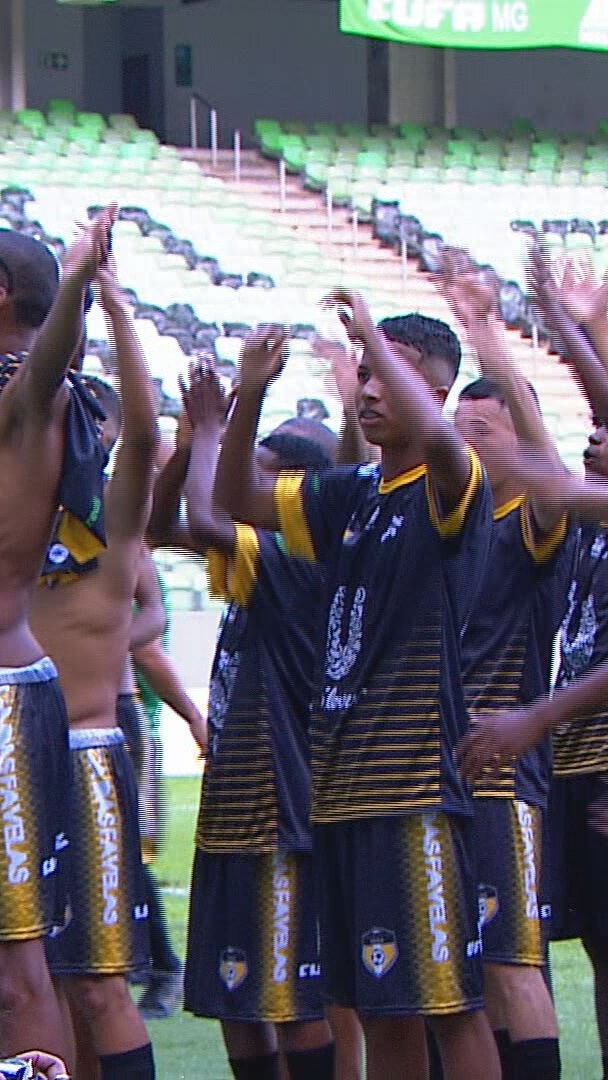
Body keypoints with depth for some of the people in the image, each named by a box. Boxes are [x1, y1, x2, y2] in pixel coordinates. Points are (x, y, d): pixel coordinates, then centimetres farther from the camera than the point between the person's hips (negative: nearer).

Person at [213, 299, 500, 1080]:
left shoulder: (451, 489, -8)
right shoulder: (351, 497, 14)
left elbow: (435, 436, -31)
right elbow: (238, 499, 20)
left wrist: (374, 335, -20)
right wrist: (251, 393, 4)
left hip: (418, 784, -8)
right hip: (342, 784, 8)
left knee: (448, 996, -7)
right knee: (377, 1006, 12)